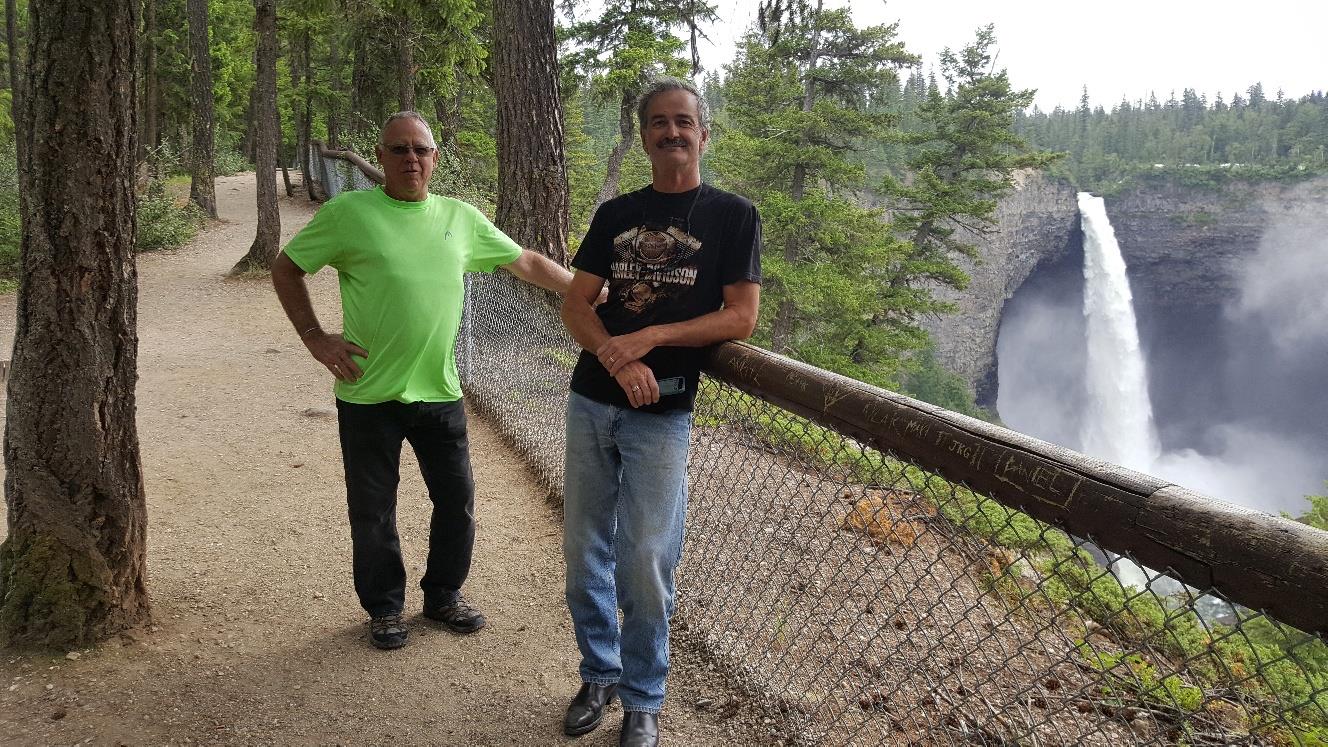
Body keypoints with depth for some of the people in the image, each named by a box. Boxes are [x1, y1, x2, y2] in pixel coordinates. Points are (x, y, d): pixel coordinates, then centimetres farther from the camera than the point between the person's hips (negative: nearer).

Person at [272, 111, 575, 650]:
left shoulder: (461, 218, 5)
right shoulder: (348, 213, -5)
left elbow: (527, 263, 12)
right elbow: (286, 269, 3)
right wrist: (315, 337, -5)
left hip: (439, 392, 3)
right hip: (369, 397, -3)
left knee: (457, 502, 11)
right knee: (373, 513, 10)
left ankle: (443, 596, 34)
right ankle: (384, 608, 31)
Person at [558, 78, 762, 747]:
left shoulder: (732, 216, 1)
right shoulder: (615, 214, 11)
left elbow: (740, 318, -7)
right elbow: (575, 302, 5)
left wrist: (648, 338, -16)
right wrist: (616, 358, -15)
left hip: (661, 414, -4)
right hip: (590, 401, 4)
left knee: (645, 566, 0)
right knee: (583, 553, 11)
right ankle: (599, 674, 31)